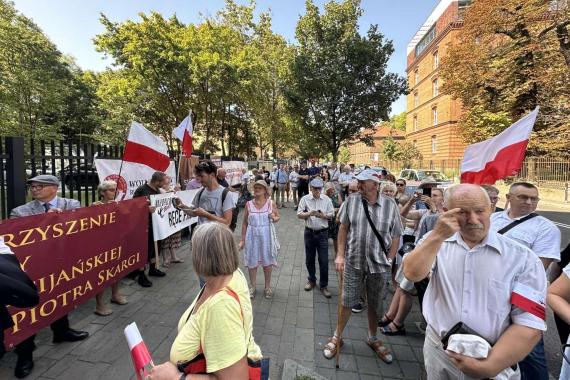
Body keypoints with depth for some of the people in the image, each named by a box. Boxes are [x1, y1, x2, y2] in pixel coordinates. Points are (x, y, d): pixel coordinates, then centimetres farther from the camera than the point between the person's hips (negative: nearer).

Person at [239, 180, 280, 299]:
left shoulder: (271, 203, -5)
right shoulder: (248, 204, -2)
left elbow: (278, 217, 7)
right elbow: (245, 223, 3)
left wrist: (274, 218, -18)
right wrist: (243, 240, 4)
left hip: (266, 236, -1)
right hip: (252, 236, 1)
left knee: (267, 261, 11)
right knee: (252, 262, 9)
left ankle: (267, 287, 31)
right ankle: (252, 286, 31)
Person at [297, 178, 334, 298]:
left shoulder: (326, 199, -1)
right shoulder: (305, 199, -3)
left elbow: (331, 215, 2)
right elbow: (299, 215, -4)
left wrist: (323, 215, -18)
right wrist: (309, 213, -22)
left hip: (322, 233, -1)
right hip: (309, 232, 1)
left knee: (324, 260, 1)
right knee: (309, 259, 13)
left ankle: (323, 285, 16)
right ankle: (311, 280, 35)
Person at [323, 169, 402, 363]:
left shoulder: (390, 205, -6)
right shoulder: (352, 200, -5)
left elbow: (395, 236, 0)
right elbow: (343, 228, 1)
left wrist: (388, 261, -3)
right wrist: (340, 255, -2)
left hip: (379, 265, 1)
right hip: (353, 262, 0)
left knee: (375, 305, 19)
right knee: (347, 302, 12)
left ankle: (373, 339, 43)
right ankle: (336, 337, 33)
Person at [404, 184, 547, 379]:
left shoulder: (523, 258, -11)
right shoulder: (435, 242, -6)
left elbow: (529, 323, -12)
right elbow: (412, 274, -20)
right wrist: (438, 236, -29)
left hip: (492, 361, -2)